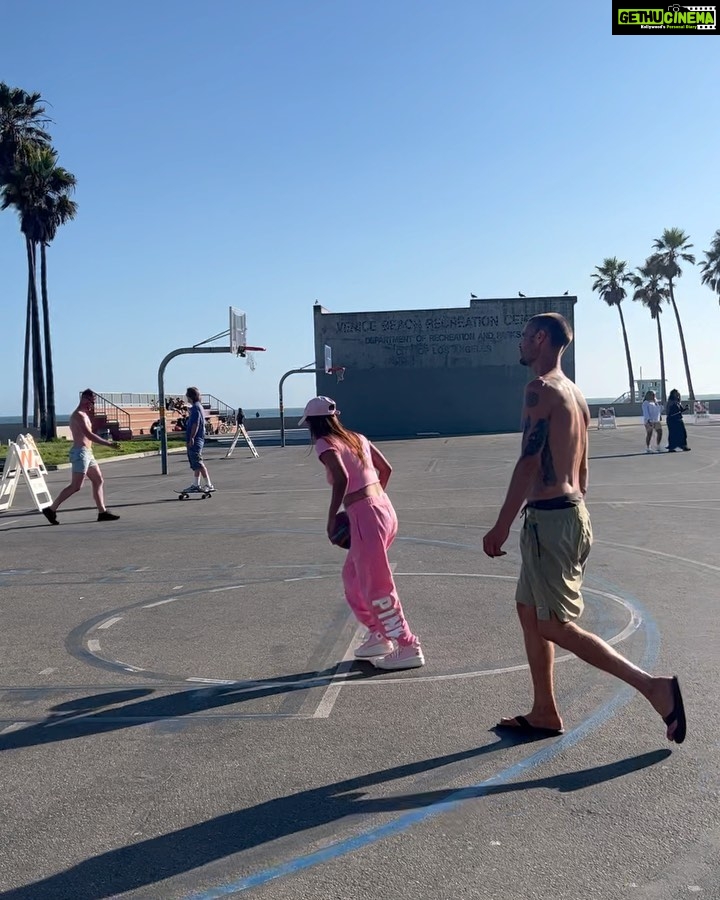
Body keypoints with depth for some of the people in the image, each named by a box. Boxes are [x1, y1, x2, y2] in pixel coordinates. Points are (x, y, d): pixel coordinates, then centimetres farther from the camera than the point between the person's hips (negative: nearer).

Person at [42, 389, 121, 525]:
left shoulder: (83, 415, 18)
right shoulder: (79, 415, -14)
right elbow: (89, 435, -25)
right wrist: (108, 444, -25)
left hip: (87, 453, 10)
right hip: (80, 452, -10)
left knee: (98, 480, 9)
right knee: (75, 486, -9)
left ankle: (102, 512, 10)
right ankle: (51, 509, -2)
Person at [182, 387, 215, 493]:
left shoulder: (196, 407, -13)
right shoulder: (197, 406, 18)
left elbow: (195, 424, -22)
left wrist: (191, 438, -24)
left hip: (195, 440, -11)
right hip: (197, 440, 11)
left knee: (198, 463, -11)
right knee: (195, 464, 14)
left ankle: (209, 485, -12)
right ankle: (196, 485, 20)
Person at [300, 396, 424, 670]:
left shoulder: (325, 444, -7)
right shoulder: (357, 438, 15)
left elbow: (342, 478, -22)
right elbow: (386, 469, 20)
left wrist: (331, 518, -14)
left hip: (365, 517, -9)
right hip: (384, 510, 9)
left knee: (377, 588, 1)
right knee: (353, 577, 23)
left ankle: (409, 649, 7)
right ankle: (379, 636, 29)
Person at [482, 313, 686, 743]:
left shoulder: (541, 388, -14)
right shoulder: (574, 393, 16)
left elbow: (529, 462, -21)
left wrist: (501, 527, -18)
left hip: (549, 520, -10)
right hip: (571, 512, 10)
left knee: (556, 627, -3)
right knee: (529, 611, 15)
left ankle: (654, 686, 0)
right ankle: (544, 713, 23)